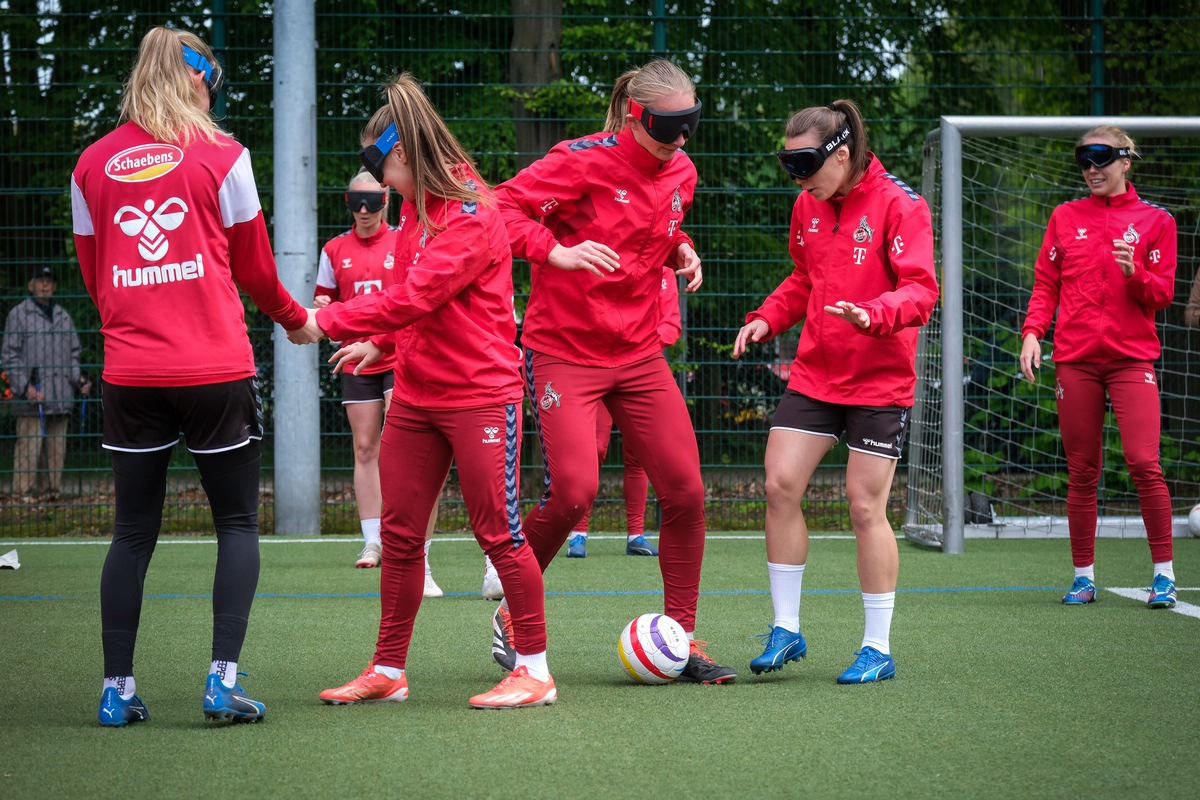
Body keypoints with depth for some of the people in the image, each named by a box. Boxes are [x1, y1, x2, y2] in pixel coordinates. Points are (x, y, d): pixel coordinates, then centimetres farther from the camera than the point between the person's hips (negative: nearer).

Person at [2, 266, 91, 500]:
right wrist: (25, 387, -12)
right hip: (32, 399, -5)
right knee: (28, 448, -9)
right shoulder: (19, 314, 2)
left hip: (61, 398, 5)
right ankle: (23, 494, -6)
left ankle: (52, 491, 13)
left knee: (57, 449, 6)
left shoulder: (63, 316, 19)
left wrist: (79, 379, 9)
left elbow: (72, 355, 26)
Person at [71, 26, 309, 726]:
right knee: (238, 523, 7)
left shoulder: (92, 165, 7)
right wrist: (295, 318, 24)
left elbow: (94, 277, 14)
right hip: (217, 371, -3)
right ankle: (223, 677, -5)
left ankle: (117, 688, 7)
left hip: (130, 373, 3)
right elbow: (254, 266, 6)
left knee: (134, 531, 9)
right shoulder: (221, 154, -2)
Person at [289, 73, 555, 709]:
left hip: (480, 394, -8)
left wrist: (328, 322, -20)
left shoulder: (471, 215, -18)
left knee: (498, 532, -3)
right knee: (399, 533, 8)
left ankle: (534, 672, 6)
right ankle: (388, 670, 16)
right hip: (416, 394, 8)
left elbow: (414, 297, -24)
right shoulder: (415, 208, 10)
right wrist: (380, 343, 9)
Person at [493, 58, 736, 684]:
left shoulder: (680, 173, 6)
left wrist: (681, 250, 4)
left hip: (639, 352, 6)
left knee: (685, 490, -2)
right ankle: (512, 614, 8)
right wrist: (556, 252, -30)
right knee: (573, 491, -17)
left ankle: (682, 639, 10)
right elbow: (501, 206, -17)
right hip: (564, 347, -6)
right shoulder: (583, 161, -15)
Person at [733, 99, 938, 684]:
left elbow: (921, 290, -19)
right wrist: (768, 318, 4)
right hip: (813, 373, 6)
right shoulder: (807, 207, 8)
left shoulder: (898, 205, -12)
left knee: (866, 507, -4)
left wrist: (872, 315, -38)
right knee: (780, 486, -4)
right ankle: (785, 630, 8)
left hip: (879, 381, -6)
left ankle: (878, 649, 8)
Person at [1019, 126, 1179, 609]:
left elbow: (1162, 296, 4)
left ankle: (1164, 573, -4)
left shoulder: (1155, 222, 7)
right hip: (1075, 360, 2)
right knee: (1082, 472, 3)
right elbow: (1046, 284, 12)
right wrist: (1032, 332, -3)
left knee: (1144, 463, -13)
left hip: (1132, 358, -2)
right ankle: (1084, 576, 11)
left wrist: (1134, 271, -16)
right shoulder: (1065, 217, 12)